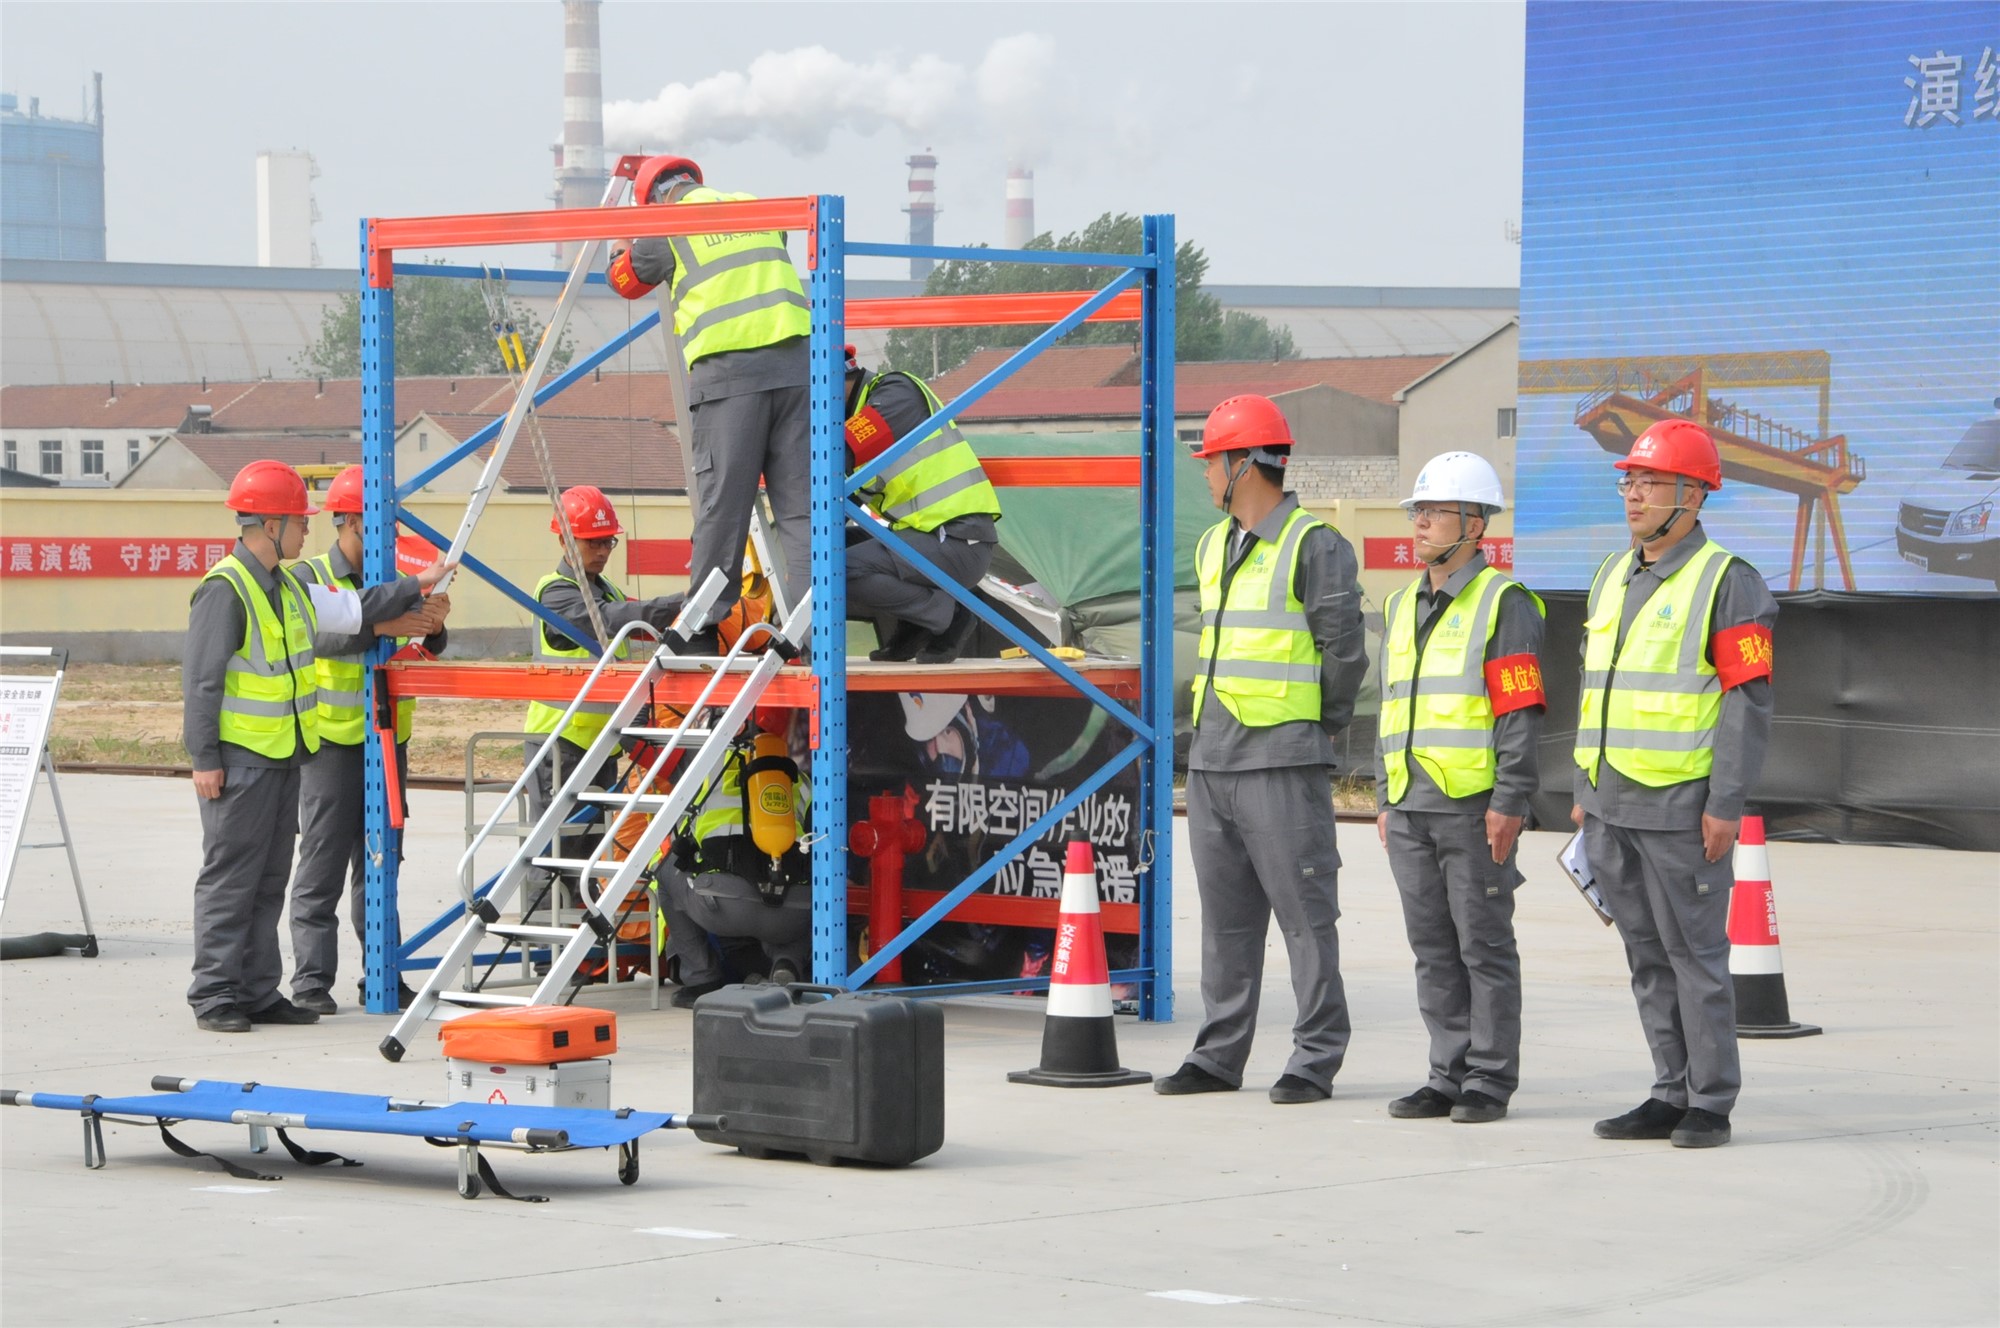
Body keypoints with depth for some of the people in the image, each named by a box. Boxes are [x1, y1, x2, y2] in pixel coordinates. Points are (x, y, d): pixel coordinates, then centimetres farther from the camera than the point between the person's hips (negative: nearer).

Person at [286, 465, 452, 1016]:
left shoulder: (392, 580, 13)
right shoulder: (310, 578, -3)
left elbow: (427, 649, 5)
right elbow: (323, 633, -22)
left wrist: (432, 626, -16)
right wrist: (383, 628, -31)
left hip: (387, 742, 5)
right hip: (331, 745, -5)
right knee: (322, 870, -5)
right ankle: (311, 982, -3)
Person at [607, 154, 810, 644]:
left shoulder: (666, 225, 7)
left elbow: (625, 281, 23)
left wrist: (620, 246, 45)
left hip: (727, 373, -3)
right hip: (792, 365, 3)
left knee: (721, 506, -1)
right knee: (801, 504, 1)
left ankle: (703, 631, 3)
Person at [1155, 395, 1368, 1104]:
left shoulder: (1315, 546, -8)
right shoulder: (1213, 546, 17)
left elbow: (1344, 649, -9)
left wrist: (1316, 724, 0)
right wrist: (1212, 721, 16)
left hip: (1283, 760, -8)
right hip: (1211, 759, 8)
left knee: (1304, 912, -5)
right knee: (1225, 915, 11)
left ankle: (1315, 1062, -2)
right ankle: (1219, 1056, 16)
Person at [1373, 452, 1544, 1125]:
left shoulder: (1504, 603, -6)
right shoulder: (1403, 606, 18)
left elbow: (1521, 712, -11)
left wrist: (1509, 803, -17)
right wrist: (1384, 799, 18)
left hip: (1475, 808, -7)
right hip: (1411, 809, 7)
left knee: (1484, 946, -2)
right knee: (1433, 949, 9)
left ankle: (1489, 1081, 3)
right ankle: (1449, 1074, 15)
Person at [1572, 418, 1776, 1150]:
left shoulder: (1727, 583, -8)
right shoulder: (1613, 577, 14)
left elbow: (1748, 701, -12)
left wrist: (1726, 805, -17)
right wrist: (1584, 787, 17)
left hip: (1680, 807, -7)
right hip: (1612, 806, 7)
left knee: (1694, 952, -3)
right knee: (1647, 956, 10)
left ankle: (1711, 1104, 3)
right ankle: (1672, 1095, 16)